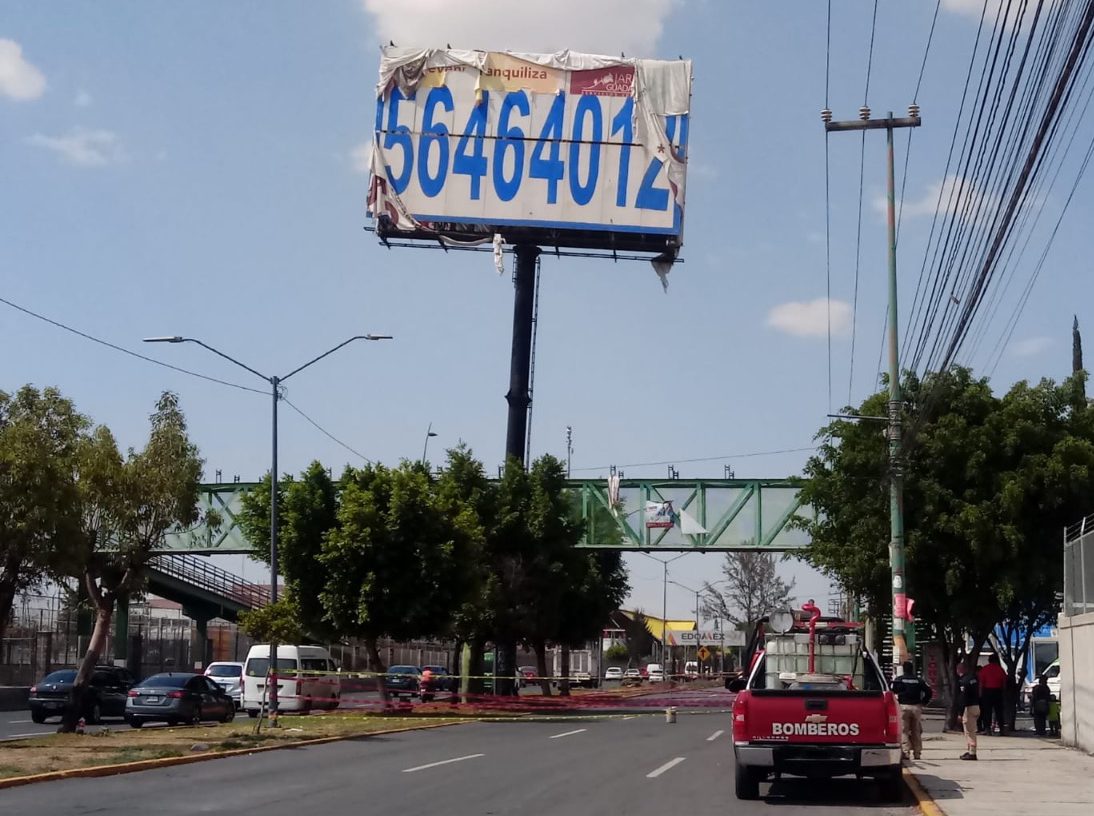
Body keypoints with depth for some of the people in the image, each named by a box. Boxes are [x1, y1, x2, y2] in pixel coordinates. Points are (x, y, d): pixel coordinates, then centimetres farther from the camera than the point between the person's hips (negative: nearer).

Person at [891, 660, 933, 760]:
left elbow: (893, 692, -12)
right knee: (916, 731, 10)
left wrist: (896, 702, 2)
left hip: (903, 707, -3)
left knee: (904, 730, -1)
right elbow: (928, 691, 5)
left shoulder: (898, 680, -1)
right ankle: (917, 753, 11)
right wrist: (923, 702, 12)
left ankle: (905, 752, -11)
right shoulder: (918, 680, 7)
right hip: (916, 707, 3)